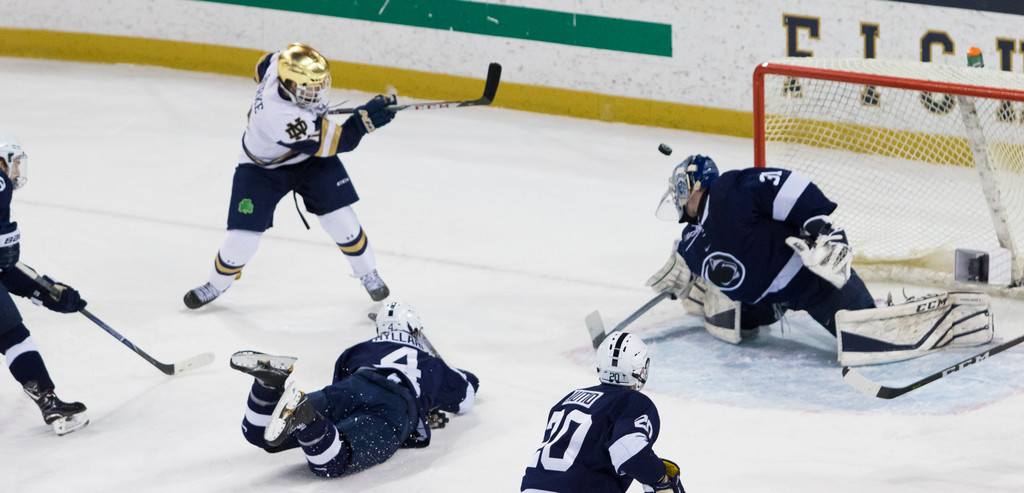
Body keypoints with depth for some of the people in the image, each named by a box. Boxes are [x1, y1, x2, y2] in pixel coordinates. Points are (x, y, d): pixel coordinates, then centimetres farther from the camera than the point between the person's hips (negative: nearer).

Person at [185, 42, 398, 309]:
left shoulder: (282, 62, -28)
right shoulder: (280, 117, -45)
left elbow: (263, 64, 1)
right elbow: (334, 142, -37)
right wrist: (364, 119, -50)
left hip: (310, 159, 6)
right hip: (263, 167, -6)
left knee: (341, 220, -3)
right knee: (242, 238, -6)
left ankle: (367, 273, 21)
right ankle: (217, 284, 24)